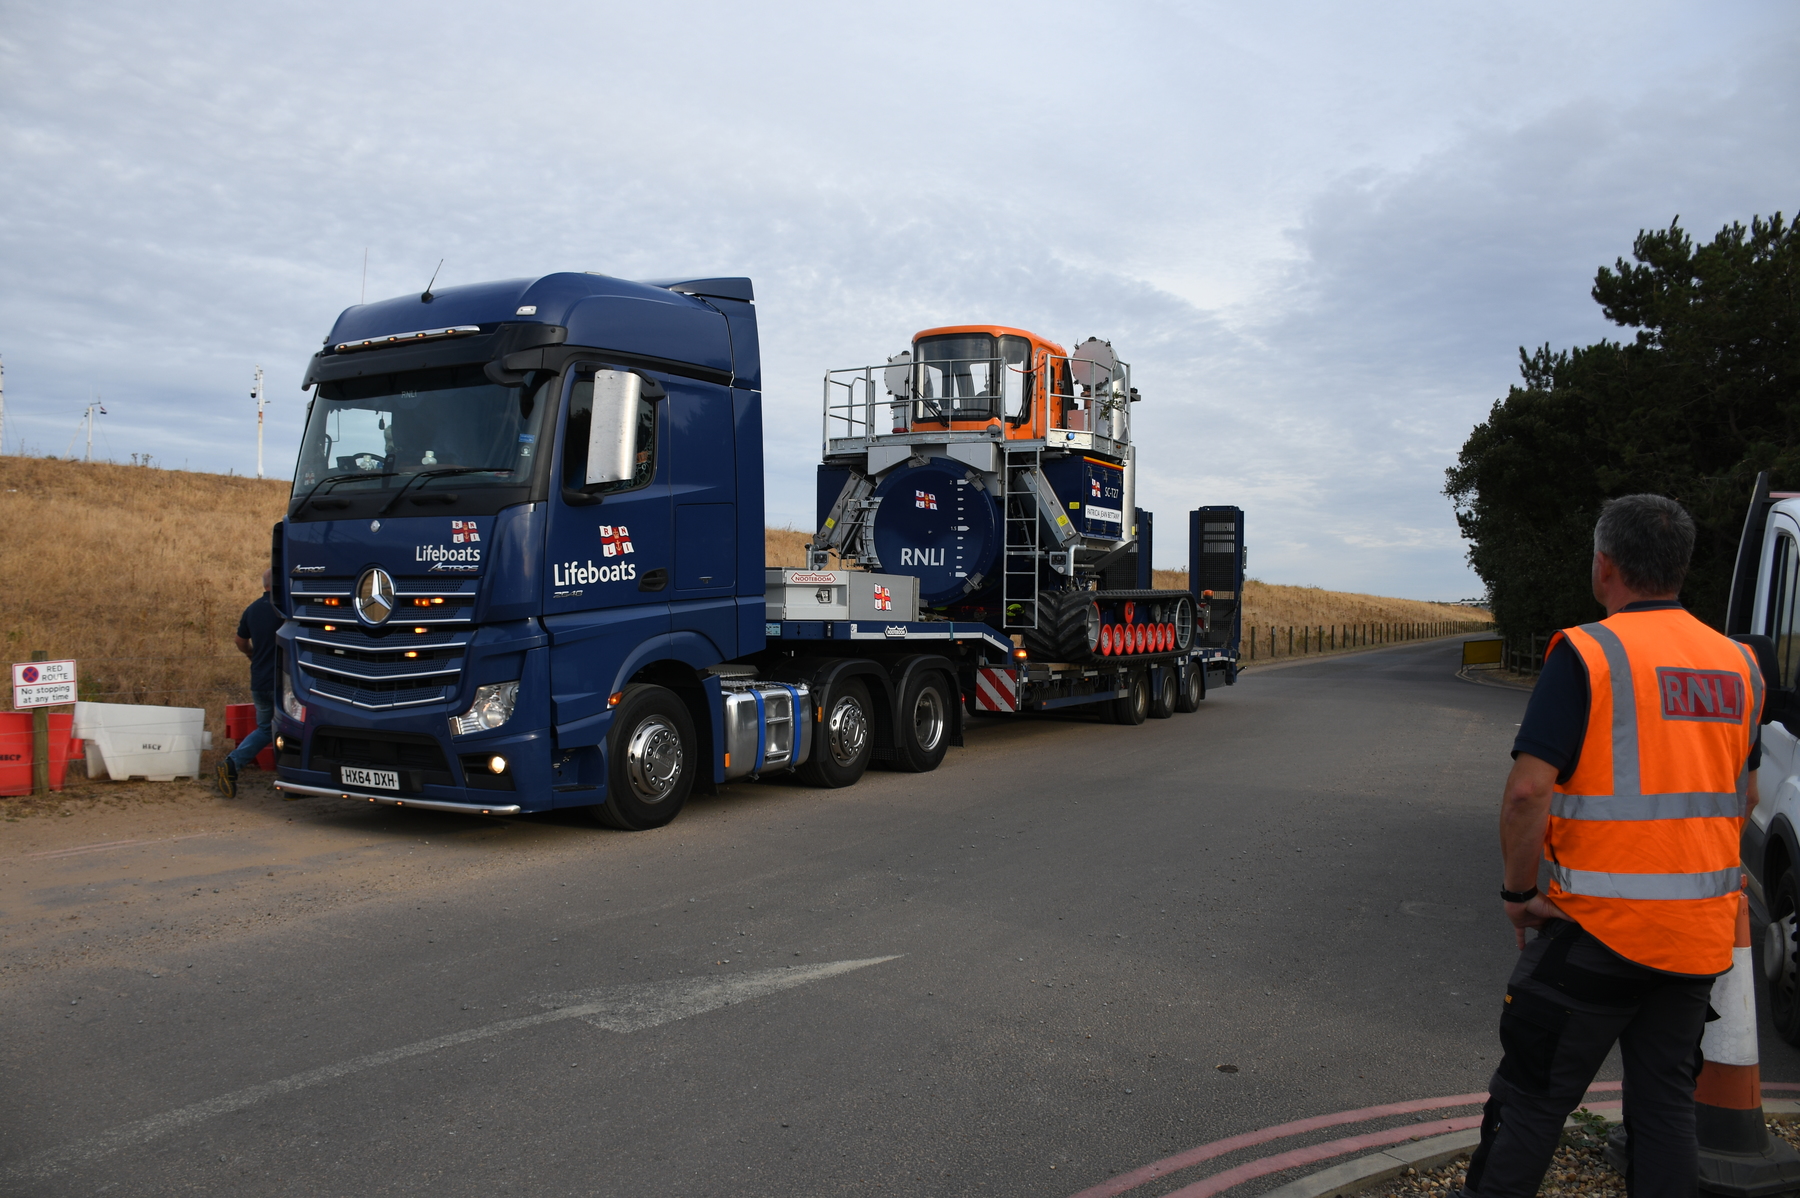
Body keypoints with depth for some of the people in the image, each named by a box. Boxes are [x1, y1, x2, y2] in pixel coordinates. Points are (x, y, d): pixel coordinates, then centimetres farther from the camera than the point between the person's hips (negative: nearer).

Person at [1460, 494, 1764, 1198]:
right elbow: (1743, 800, 18)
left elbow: (1528, 792, -21)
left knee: (1530, 1098, 5)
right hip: (1701, 934, 6)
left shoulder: (1588, 653, -14)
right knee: (1666, 1105, 16)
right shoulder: (1737, 664, 8)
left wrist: (1519, 890, -8)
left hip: (1599, 927, -6)